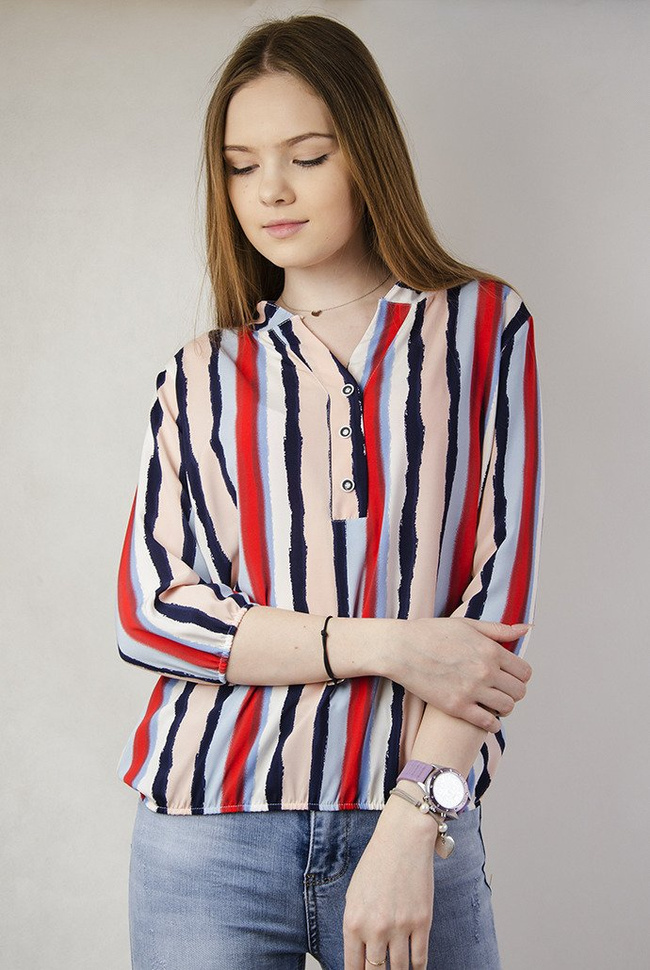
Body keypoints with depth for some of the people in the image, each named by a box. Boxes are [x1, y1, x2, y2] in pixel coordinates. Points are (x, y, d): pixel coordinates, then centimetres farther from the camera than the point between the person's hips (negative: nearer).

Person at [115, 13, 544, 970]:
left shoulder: (485, 326, 5)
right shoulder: (199, 376, 10)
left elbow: (501, 585, -4)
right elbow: (148, 610, 0)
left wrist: (413, 827, -13)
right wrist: (383, 647, -13)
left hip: (417, 819, -1)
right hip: (209, 828, 1)